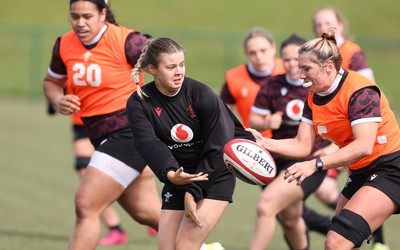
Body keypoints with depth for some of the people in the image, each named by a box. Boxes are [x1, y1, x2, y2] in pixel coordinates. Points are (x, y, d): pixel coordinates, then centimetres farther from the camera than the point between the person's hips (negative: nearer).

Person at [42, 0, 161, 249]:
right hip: (103, 138, 7)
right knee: (147, 212, 17)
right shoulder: (64, 45, 3)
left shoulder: (126, 41, -16)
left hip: (131, 133, -7)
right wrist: (58, 101, -3)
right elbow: (51, 82, 19)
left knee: (86, 207, -15)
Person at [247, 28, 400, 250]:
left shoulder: (360, 91, -21)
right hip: (361, 173, 9)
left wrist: (316, 164, -37)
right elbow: (303, 145, 2)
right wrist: (265, 143, -14)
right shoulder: (314, 98, 5)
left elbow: (363, 146, -31)